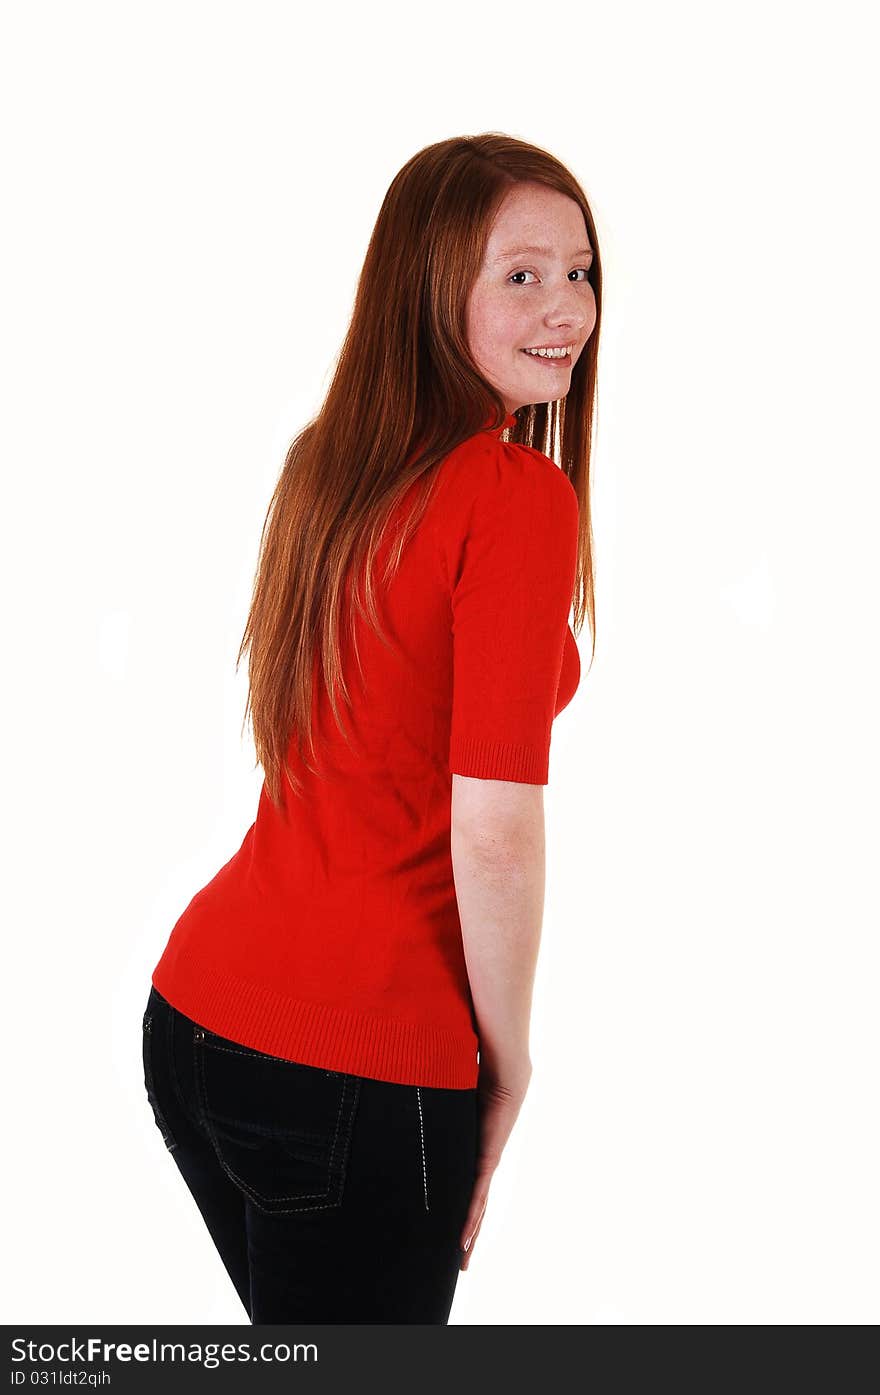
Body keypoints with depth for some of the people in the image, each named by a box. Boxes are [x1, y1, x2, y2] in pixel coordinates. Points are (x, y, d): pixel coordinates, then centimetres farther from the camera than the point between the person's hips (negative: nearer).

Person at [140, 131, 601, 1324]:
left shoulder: (329, 465, 7)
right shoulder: (520, 497, -15)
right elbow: (493, 831, -19)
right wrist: (508, 1067, -4)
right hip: (358, 1065, -7)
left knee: (299, 1324, 25)